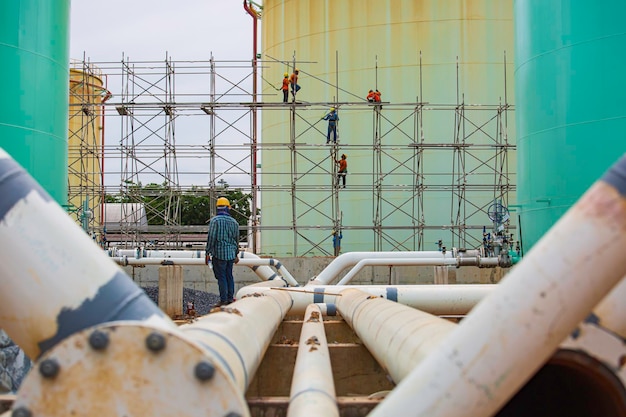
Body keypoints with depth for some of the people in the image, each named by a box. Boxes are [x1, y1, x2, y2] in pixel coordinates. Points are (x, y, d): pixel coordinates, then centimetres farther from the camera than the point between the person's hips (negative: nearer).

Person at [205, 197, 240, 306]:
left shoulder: (215, 220, -8)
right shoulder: (234, 222, 9)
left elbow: (211, 237, -12)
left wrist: (208, 253, -7)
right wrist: (236, 254, 27)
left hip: (219, 253, -5)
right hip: (231, 254, 5)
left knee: (221, 277, -3)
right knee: (229, 276, 13)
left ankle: (223, 300, -3)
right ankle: (230, 298, 15)